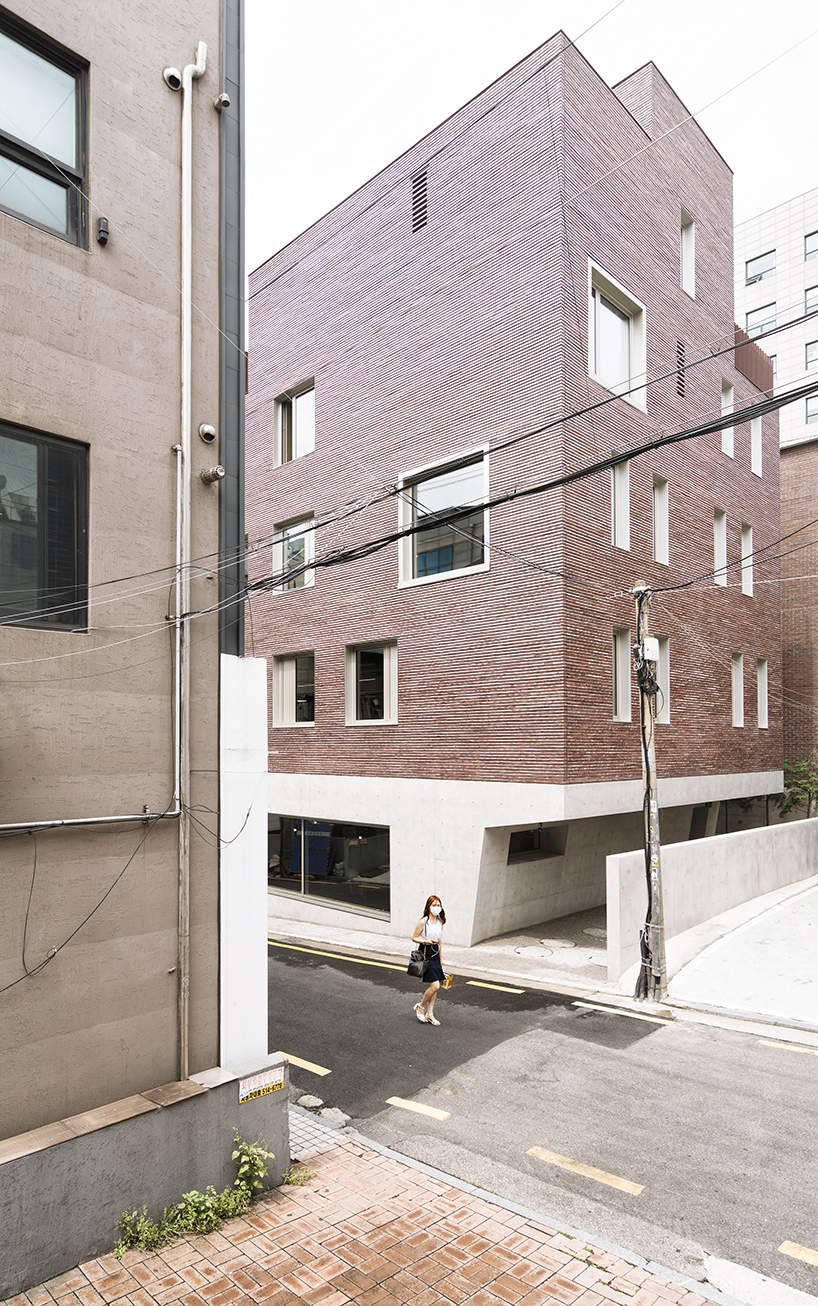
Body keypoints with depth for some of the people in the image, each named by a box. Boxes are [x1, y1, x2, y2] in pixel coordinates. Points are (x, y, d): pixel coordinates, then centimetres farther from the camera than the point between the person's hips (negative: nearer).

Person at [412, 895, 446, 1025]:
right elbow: (414, 938, -7)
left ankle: (430, 1014, 17)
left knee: (435, 986, 7)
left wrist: (440, 959, 18)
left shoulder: (440, 922, 8)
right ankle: (420, 1007, 11)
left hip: (435, 954, 7)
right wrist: (426, 941, -23)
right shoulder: (423, 922, -12)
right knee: (435, 986, -11)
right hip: (425, 954, -7)